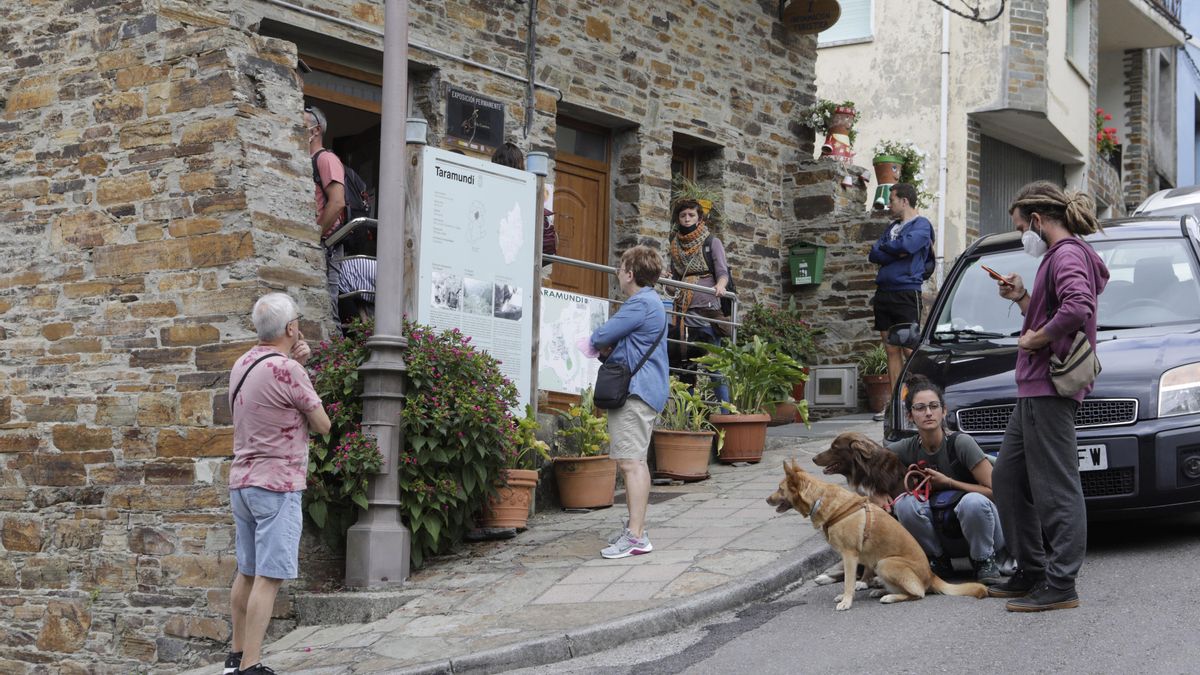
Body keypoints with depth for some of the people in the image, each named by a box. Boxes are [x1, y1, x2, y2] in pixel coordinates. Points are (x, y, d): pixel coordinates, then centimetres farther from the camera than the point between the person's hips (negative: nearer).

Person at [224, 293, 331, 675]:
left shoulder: (244, 364, 9)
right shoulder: (286, 370, -16)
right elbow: (322, 425, -7)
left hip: (242, 482, 9)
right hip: (277, 485, -9)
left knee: (247, 572, 16)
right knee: (268, 578, -8)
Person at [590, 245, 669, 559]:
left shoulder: (640, 304, -15)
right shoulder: (650, 302, 21)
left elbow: (599, 338, -16)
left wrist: (600, 344, 8)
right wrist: (610, 348, 1)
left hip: (634, 393, -11)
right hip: (642, 391, 11)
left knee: (631, 462, -13)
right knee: (634, 462, 17)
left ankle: (636, 536, -16)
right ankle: (636, 529, 25)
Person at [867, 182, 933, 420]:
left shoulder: (921, 224, 0)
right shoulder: (892, 227, 21)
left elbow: (908, 244, -20)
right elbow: (874, 255, 9)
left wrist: (884, 246, -2)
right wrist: (896, 253, -8)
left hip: (906, 292, -7)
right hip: (884, 292, 7)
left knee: (909, 349, -10)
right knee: (891, 350, 5)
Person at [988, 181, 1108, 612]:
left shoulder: (1067, 254, -11)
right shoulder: (1056, 256, 22)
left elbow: (1078, 309, -29)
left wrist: (1034, 339, -18)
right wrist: (1021, 298, 13)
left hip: (1050, 389, -11)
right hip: (1035, 389, 11)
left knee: (1055, 488, -9)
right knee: (1008, 480, 15)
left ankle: (1061, 586, -6)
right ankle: (1030, 574, 22)